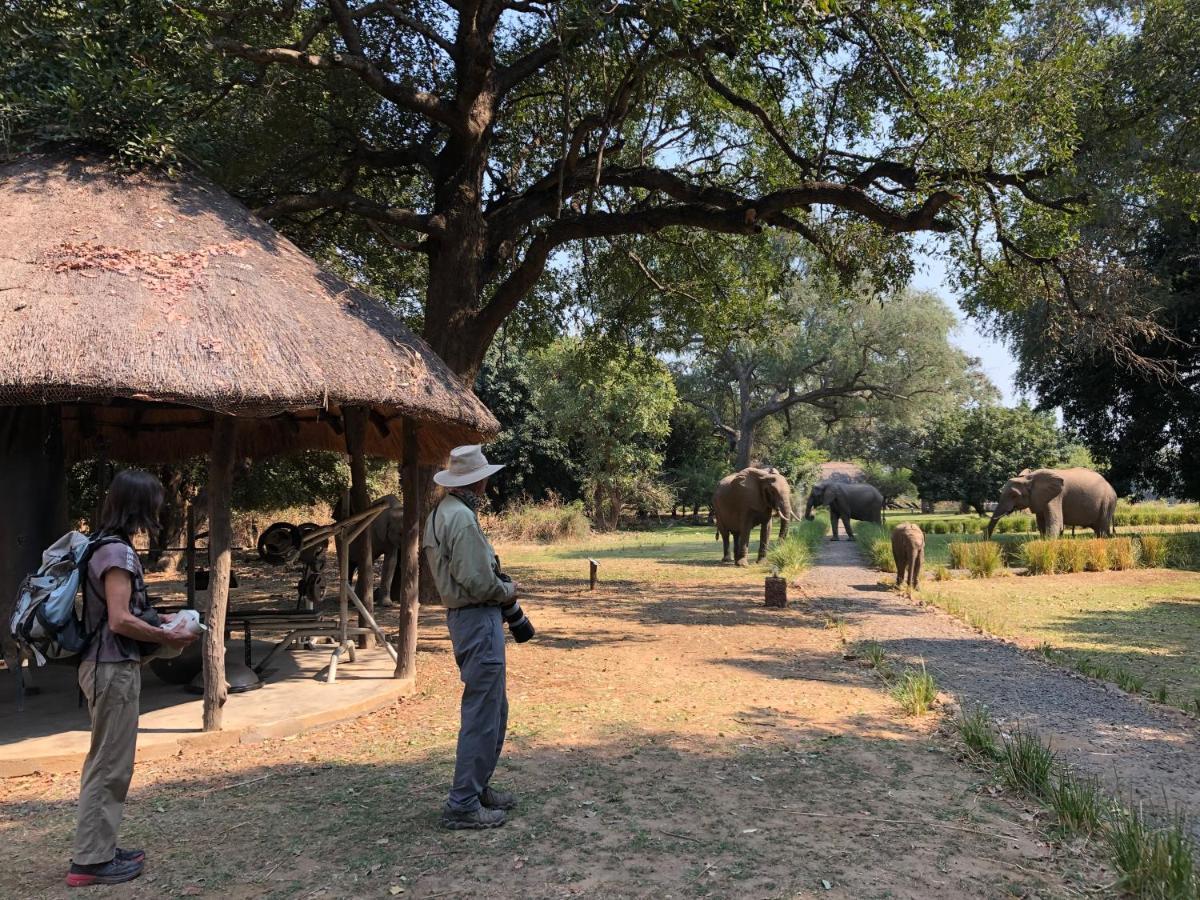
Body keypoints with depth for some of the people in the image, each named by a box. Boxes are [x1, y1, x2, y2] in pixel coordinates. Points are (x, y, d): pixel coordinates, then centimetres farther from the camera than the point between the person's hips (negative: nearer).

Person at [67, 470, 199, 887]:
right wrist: (169, 637, -13)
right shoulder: (118, 551, -19)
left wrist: (159, 620, 11)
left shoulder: (106, 545, 11)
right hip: (114, 668, -10)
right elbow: (120, 621, -23)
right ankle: (90, 861, 7)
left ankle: (98, 848, 27)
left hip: (106, 665, 10)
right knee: (111, 764, -1)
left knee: (105, 761, 17)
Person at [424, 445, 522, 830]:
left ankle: (478, 786, 30)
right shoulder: (462, 517, -20)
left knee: (495, 709, 20)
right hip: (478, 620, -11)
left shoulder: (440, 513, 13)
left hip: (463, 615, 11)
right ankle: (463, 805, 5)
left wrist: (499, 584, 12)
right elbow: (478, 582, -24)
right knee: (481, 715, -3)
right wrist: (508, 590, -5)